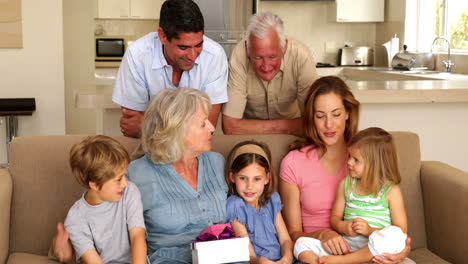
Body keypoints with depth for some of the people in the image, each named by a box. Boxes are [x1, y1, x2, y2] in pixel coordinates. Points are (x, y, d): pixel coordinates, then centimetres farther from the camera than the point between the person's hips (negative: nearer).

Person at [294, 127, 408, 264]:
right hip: (346, 245, 4)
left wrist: (370, 230, -15)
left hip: (375, 251, -3)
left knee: (394, 235, -37)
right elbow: (335, 217, 18)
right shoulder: (346, 184, 14)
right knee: (302, 244, -15)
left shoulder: (391, 191, 1)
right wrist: (343, 227, -5)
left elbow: (401, 230, -2)